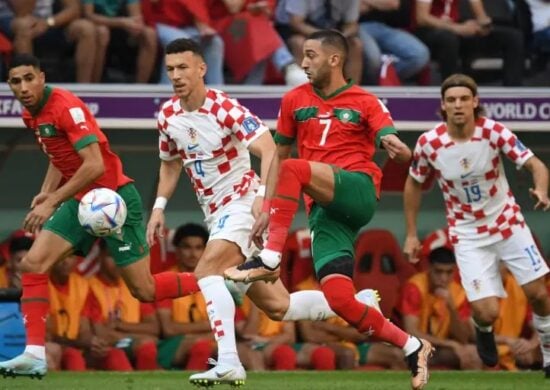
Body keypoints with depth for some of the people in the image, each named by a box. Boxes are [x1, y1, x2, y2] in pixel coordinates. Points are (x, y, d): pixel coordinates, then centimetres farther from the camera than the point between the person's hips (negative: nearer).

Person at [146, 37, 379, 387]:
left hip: (243, 203, -7)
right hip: (216, 214, 7)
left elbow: (270, 150, -25)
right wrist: (159, 207, 10)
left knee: (207, 270, -29)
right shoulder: (168, 116, 4)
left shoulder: (225, 109, -17)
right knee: (277, 307, 7)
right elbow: (171, 162, 22)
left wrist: (263, 195, -38)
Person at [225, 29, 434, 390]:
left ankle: (270, 260, -26)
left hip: (357, 189, -4)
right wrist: (267, 208, 15)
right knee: (339, 299, -12)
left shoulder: (365, 103, 4)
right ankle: (412, 348, 4)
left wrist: (397, 148, -33)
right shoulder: (295, 101, 15)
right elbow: (279, 154, 22)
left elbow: (399, 149, -8)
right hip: (323, 209, 4)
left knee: (294, 169, -30)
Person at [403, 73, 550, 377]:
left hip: (509, 223, 1)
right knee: (486, 312, -10)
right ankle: (483, 330, 29)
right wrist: (411, 235, 4)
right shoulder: (429, 143, -15)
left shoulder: (493, 132, -17)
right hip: (468, 235, -1)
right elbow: (413, 184, 3)